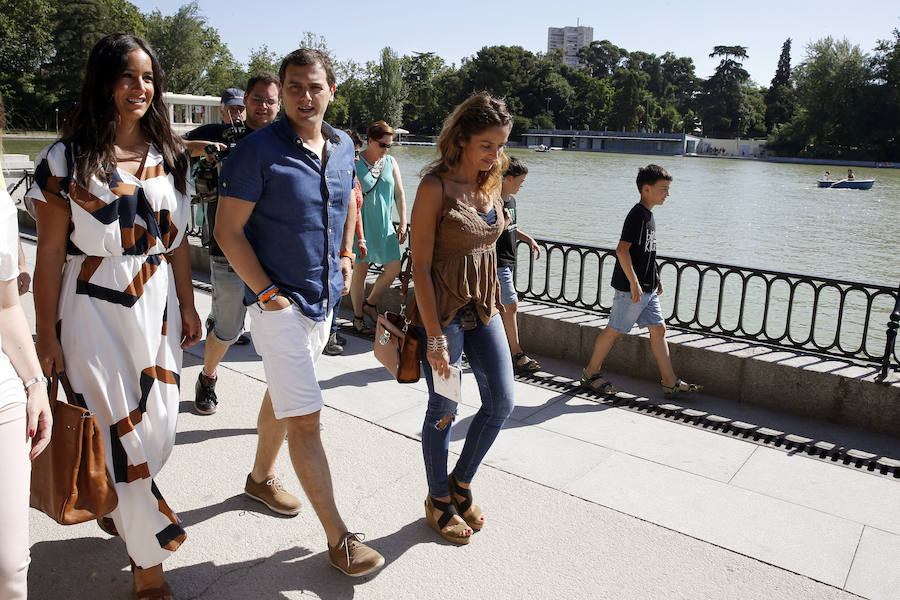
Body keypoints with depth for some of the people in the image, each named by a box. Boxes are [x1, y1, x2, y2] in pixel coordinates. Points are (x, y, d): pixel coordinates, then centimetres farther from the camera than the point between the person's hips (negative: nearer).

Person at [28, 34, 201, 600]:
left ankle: (119, 505, 43)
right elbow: (51, 252, -6)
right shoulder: (67, 158, -7)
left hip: (158, 311, 4)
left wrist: (187, 305, 11)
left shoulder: (171, 155, 6)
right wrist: (48, 334, -7)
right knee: (123, 434, 4)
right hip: (95, 315, -4)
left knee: (159, 431, 10)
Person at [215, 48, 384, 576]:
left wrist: (346, 256, 13)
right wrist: (268, 292, -16)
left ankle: (260, 479, 45)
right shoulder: (258, 151, -15)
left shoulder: (343, 146, 5)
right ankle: (339, 538, 3)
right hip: (279, 303, -7)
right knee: (306, 417, -6)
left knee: (283, 395, 23)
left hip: (325, 297, 7)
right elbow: (228, 230, -13)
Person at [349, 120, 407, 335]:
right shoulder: (354, 163, -6)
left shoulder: (391, 162, 8)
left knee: (394, 267, 0)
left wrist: (403, 223, 6)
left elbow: (399, 194, 11)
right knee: (360, 269, 2)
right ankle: (358, 316, 17)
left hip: (384, 225, 5)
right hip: (361, 224, -4)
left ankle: (370, 303, 22)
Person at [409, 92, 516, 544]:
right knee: (444, 410, 6)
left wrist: (488, 305, 16)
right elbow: (420, 264, -16)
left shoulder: (491, 183, 7)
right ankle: (438, 500, 28)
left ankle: (461, 482, 30)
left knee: (501, 401, 7)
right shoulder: (435, 186, -15)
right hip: (443, 310, -7)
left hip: (484, 307, 7)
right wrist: (434, 335, -19)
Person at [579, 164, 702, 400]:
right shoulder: (637, 215, -16)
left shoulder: (647, 215, 14)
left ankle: (670, 383, 13)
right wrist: (634, 283, -24)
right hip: (631, 288, -10)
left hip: (647, 288, 10)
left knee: (658, 329, 8)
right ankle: (590, 374, 15)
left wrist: (656, 278, 22)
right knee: (614, 330, 0)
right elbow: (622, 249, -23)